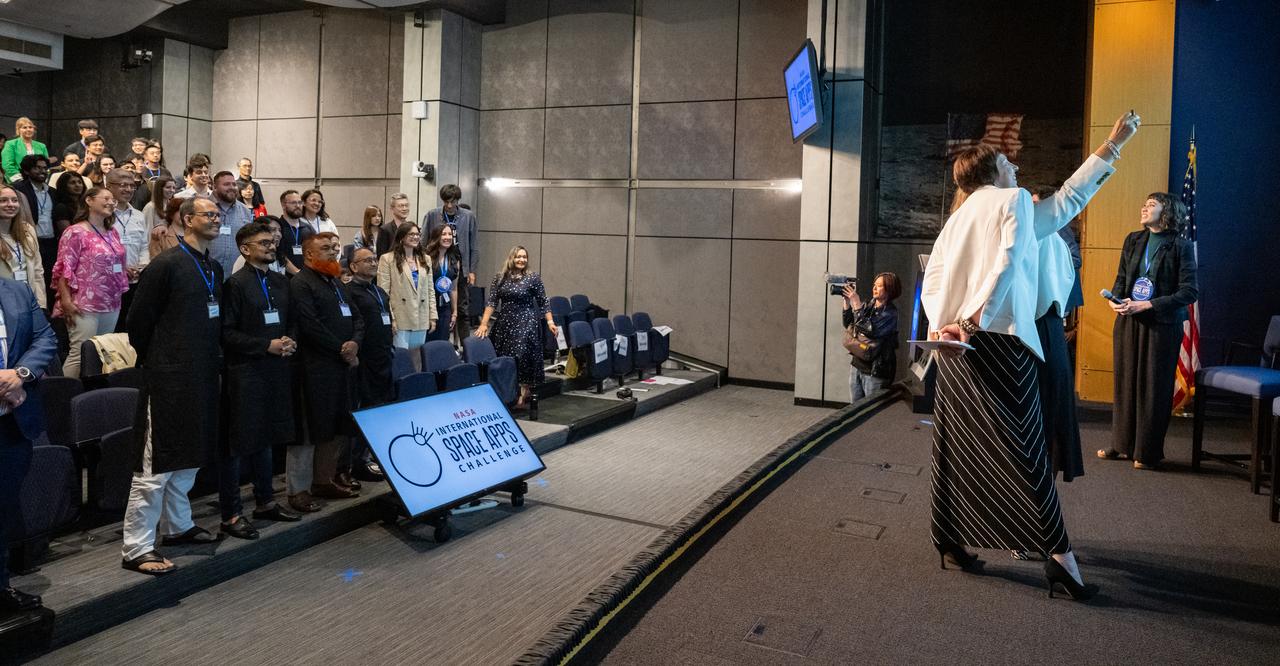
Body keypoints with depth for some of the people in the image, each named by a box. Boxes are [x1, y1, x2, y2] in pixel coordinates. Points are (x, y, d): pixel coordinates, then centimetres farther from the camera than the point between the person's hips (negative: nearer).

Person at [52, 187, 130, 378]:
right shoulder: (75, 233, -8)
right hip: (85, 306, -7)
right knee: (80, 354, -11)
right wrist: (66, 301, -18)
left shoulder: (112, 232, 14)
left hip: (112, 305, 7)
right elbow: (64, 269, -12)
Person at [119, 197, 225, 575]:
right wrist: (155, 361, 1)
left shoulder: (214, 269, 12)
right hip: (170, 378, -8)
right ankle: (136, 548, 2)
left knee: (189, 457, 18)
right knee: (156, 465, -5)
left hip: (202, 377, 8)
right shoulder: (166, 264, -12)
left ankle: (177, 526, 33)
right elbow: (139, 321, -9)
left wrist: (212, 359, 13)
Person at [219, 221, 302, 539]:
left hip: (276, 370, 7)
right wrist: (267, 345, -17)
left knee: (265, 439, 17)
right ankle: (231, 514, 7)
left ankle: (265, 502, 29)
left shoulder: (281, 281, 12)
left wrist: (290, 341, -2)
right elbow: (227, 333, -13)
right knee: (236, 445, 0)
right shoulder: (236, 283, -9)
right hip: (245, 373, -7)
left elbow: (290, 321, 19)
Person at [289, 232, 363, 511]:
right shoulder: (301, 284, -8)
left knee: (337, 429, 12)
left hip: (342, 367, 8)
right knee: (309, 430, -3)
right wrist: (342, 350, -13)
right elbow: (310, 326, -18)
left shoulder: (338, 284, 20)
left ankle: (323, 481, 24)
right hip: (315, 370, -8)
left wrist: (355, 343, -5)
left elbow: (357, 318, 15)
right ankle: (298, 490, 6)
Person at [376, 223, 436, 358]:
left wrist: (432, 316, 8)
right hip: (400, 319, -5)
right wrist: (389, 318, -12)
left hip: (421, 321, 5)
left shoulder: (426, 259, 15)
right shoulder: (387, 259, -2)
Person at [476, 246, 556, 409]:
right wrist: (484, 324, -6)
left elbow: (543, 303, 2)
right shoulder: (499, 278, 4)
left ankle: (523, 395, -2)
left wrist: (550, 322, -6)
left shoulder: (533, 278, -2)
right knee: (503, 359, 6)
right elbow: (491, 302, 2)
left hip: (526, 323, -3)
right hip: (504, 323, 3)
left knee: (522, 358, -11)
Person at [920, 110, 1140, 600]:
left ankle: (951, 541, 15)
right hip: (998, 339, -6)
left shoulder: (957, 218, 20)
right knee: (1023, 449, -7)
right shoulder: (1014, 200, 2)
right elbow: (1007, 262, -12)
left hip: (954, 345, 7)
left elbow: (931, 284, 11)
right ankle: (1058, 554, -5)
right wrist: (975, 319, -15)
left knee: (957, 444, 10)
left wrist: (942, 324, 1)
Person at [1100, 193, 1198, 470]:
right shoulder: (1133, 240, 8)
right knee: (1125, 383, 10)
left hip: (1162, 325, -5)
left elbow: (1190, 291, -11)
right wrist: (1115, 299, -7)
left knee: (1154, 387, 3)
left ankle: (1148, 452, 13)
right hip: (1128, 322, 5)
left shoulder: (1181, 246, -7)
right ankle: (1124, 445, 22)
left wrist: (1147, 305, -18)